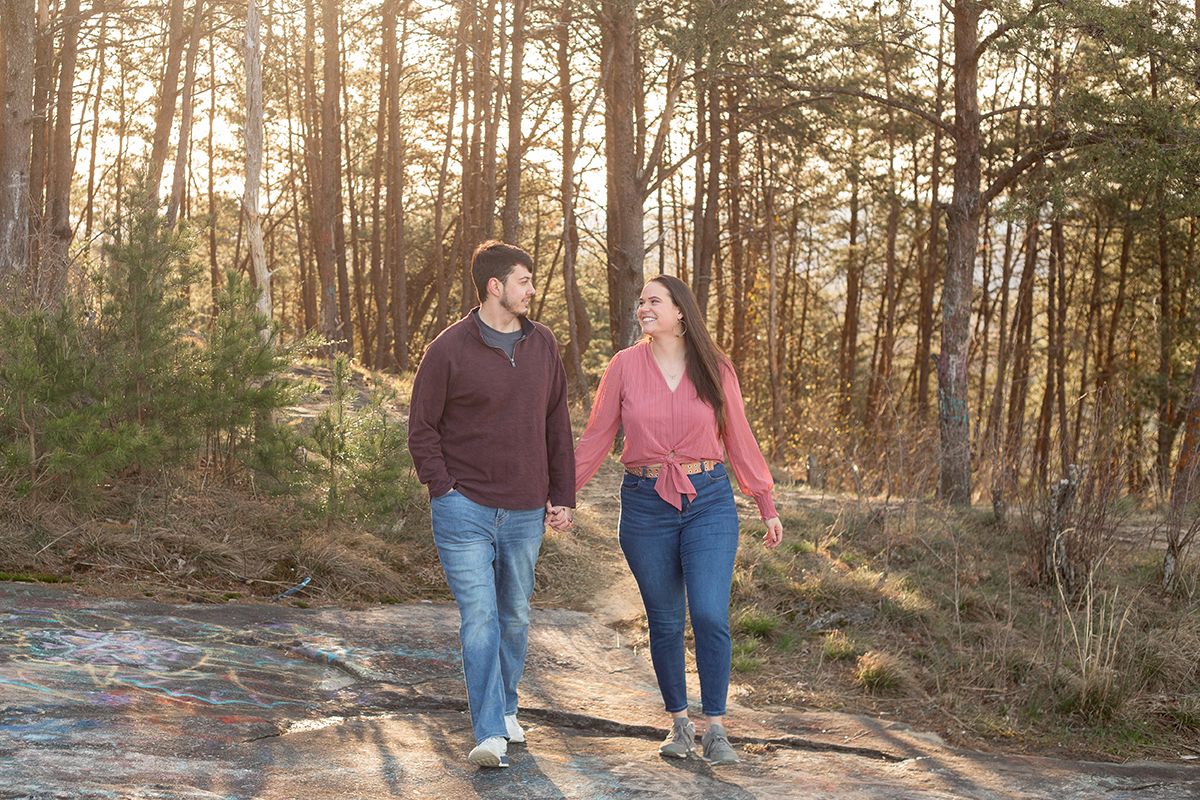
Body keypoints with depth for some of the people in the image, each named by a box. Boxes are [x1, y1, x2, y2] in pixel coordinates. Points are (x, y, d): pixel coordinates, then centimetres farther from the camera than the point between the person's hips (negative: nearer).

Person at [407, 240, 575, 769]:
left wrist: (562, 495, 10)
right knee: (479, 616, -11)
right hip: (465, 509, -5)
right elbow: (422, 429, -2)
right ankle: (489, 734, -12)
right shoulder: (449, 349, -8)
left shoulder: (542, 344, 7)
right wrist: (445, 491, -10)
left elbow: (557, 424, 13)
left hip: (524, 513, 5)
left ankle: (505, 707, 34)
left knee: (515, 616, 15)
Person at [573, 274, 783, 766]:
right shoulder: (625, 366, 2)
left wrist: (768, 507, 12)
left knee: (710, 616, -11)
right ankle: (679, 722, 23)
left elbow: (740, 442, 10)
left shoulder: (715, 370, 3)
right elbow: (595, 438, 6)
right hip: (645, 505, 1)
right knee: (665, 621, 6)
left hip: (709, 503, 0)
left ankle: (715, 732, -1)